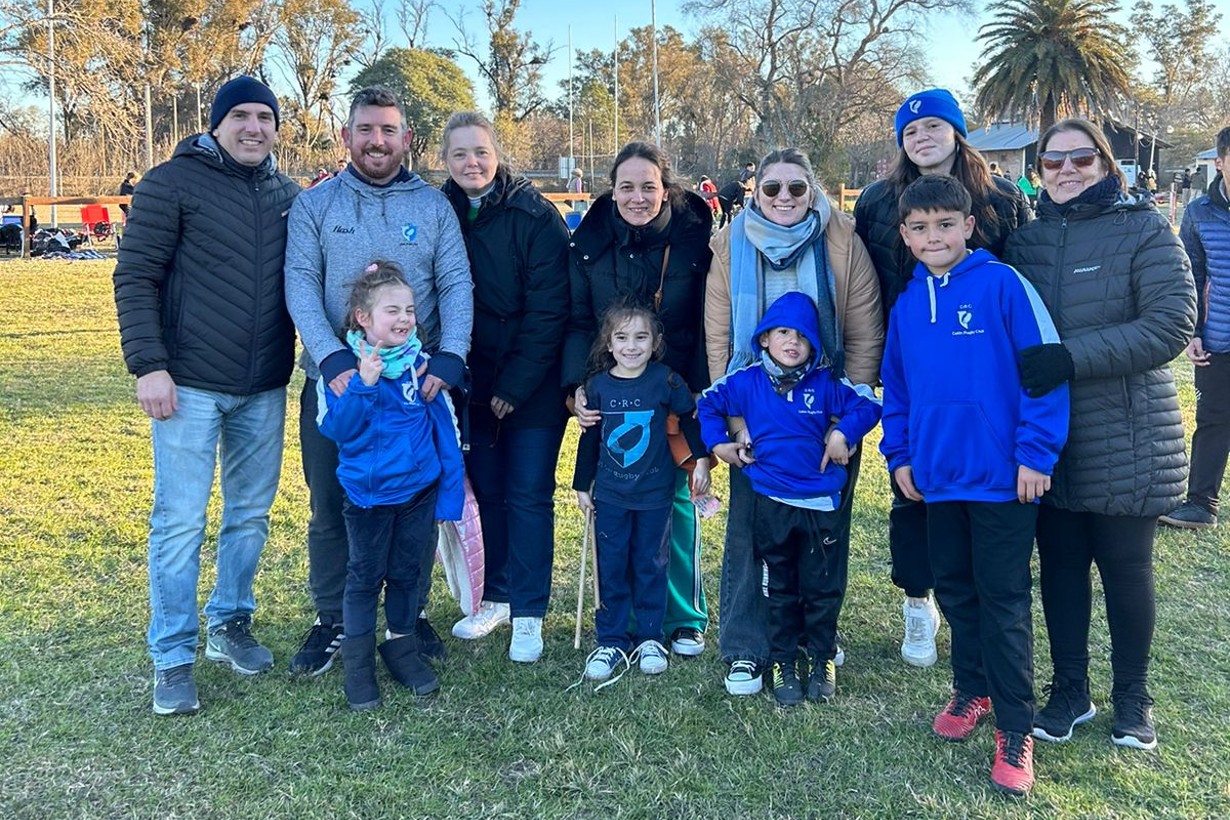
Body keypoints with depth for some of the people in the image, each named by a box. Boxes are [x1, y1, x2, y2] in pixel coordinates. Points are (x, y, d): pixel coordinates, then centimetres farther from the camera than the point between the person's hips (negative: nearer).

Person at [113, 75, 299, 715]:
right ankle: (172, 659, 11)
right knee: (180, 520, -2)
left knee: (251, 513, 13)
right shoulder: (173, 182, -5)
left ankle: (229, 625, 31)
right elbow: (135, 277, -6)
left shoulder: (288, 194, 10)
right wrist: (147, 365, -14)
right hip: (190, 385, -5)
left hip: (265, 388, 5)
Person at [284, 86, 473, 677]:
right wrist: (334, 360, -21)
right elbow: (300, 286, -6)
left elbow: (457, 286, -1)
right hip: (334, 382, 0)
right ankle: (331, 619, 25)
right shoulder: (314, 204, 3)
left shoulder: (433, 206, 5)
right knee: (331, 507, 8)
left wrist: (447, 359, -17)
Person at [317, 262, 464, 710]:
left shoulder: (422, 364, -3)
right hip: (368, 493, -2)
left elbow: (445, 432, 0)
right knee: (365, 576, 10)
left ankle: (402, 647, 33)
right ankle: (358, 662, 24)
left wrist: (450, 493, -2)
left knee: (408, 572, 15)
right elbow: (335, 428, -17)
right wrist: (364, 384, -30)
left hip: (419, 491, 2)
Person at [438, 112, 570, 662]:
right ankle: (496, 597, 26)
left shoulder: (534, 216, -11)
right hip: (472, 384, 4)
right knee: (484, 491, 11)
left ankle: (528, 614, 10)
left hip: (532, 387, -4)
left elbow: (548, 311, -13)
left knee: (529, 495, 0)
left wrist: (514, 386, -14)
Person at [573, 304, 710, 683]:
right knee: (610, 568, 5)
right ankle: (611, 641, 17)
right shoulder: (597, 385, -2)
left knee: (650, 566, 9)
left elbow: (691, 420, 5)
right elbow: (589, 439, 7)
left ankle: (650, 638, 22)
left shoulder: (666, 381, -8)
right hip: (610, 495, 2)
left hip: (654, 494, -1)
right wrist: (582, 486, 11)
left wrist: (701, 461, 4)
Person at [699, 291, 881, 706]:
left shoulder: (825, 384, -3)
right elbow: (708, 403, 12)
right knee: (780, 590, 11)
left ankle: (822, 661, 24)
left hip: (821, 504, 0)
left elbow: (867, 407, 5)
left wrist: (843, 433, -8)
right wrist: (719, 444, 6)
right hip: (770, 504, 0)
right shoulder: (747, 382, -1)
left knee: (823, 588, 8)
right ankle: (782, 664, 22)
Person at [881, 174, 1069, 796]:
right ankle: (971, 689, 37)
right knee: (954, 588, 16)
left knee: (1002, 598, 3)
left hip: (1002, 475, -5)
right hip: (938, 475, 5)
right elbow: (895, 386, 15)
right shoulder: (907, 304, 6)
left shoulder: (1002, 284, -10)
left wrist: (1036, 453, -13)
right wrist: (899, 454, 10)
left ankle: (1015, 729, 15)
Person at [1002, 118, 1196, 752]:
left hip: (1126, 443, -3)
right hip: (1047, 438, 3)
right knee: (1060, 567, 12)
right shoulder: (1025, 239, 5)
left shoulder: (1143, 228, -6)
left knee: (1126, 571, 9)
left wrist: (1073, 356, -25)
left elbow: (1173, 322, -16)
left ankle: (1132, 697, 29)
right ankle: (1069, 690, 29)